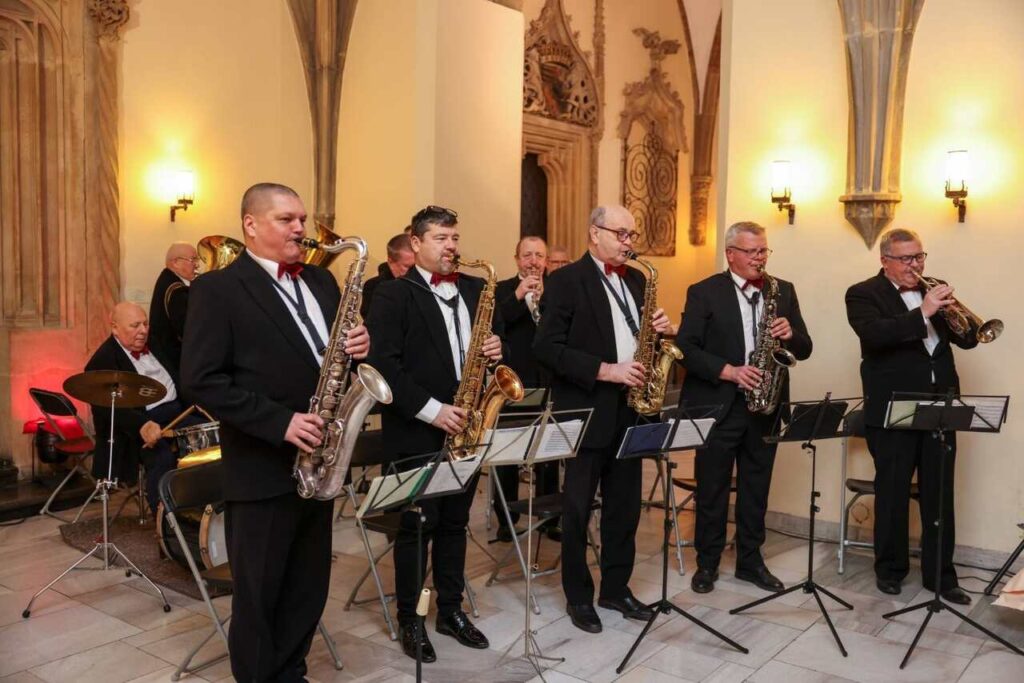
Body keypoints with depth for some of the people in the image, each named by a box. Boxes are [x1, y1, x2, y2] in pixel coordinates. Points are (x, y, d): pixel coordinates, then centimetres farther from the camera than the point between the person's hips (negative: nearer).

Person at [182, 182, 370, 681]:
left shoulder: (320, 281, 12)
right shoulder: (217, 289, -9)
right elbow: (200, 380, -15)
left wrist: (356, 349, -7)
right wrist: (279, 422, -22)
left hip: (317, 459, 7)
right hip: (261, 468, -6)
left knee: (310, 587, 16)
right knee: (258, 594, 8)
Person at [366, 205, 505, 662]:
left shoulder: (475, 289, 12)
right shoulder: (393, 295, -7)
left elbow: (494, 335, 19)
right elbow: (384, 364, -15)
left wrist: (497, 346, -5)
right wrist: (430, 410, -20)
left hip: (464, 425, 5)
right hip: (418, 430, -5)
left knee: (455, 522, 14)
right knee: (417, 525, 4)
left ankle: (451, 610, 27)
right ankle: (409, 619, 18)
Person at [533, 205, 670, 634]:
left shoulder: (636, 280, 13)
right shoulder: (565, 280, -8)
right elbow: (547, 347, -16)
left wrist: (656, 329, -3)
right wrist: (606, 371, -20)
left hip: (630, 408, 7)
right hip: (586, 410, -6)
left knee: (625, 506, 13)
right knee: (578, 508, 5)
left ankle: (616, 587, 27)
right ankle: (578, 596, 18)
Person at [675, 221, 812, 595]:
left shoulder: (784, 291, 8)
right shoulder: (704, 292, -4)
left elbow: (803, 349, 8)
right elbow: (686, 348, -10)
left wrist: (790, 335, -14)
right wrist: (728, 371, -20)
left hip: (765, 406, 4)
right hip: (717, 405, -3)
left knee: (756, 488, 13)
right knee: (712, 489, 6)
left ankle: (750, 560, 27)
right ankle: (707, 562, 21)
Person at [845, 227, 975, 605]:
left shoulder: (933, 289, 13)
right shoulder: (863, 294, -3)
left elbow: (967, 339, 10)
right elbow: (874, 334, -22)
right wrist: (922, 312, -27)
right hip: (893, 410, -5)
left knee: (940, 495, 9)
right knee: (892, 494, 7)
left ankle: (941, 573, 20)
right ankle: (890, 568, 22)